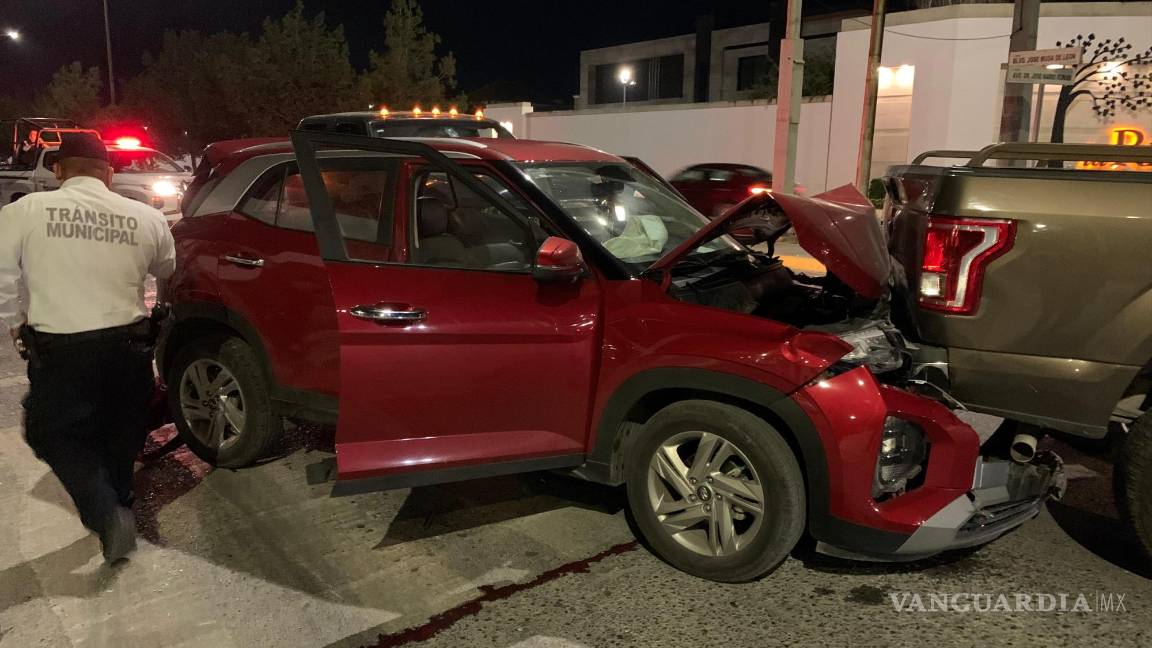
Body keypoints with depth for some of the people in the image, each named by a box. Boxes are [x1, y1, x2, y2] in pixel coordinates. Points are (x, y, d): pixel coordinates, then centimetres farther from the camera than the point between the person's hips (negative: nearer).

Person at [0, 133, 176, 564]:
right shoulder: (146, 218, -4)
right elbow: (166, 270, 14)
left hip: (59, 353, -2)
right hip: (128, 346, 2)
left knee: (54, 435, 16)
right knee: (120, 436, 23)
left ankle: (106, 514, 0)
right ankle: (118, 505, 37)